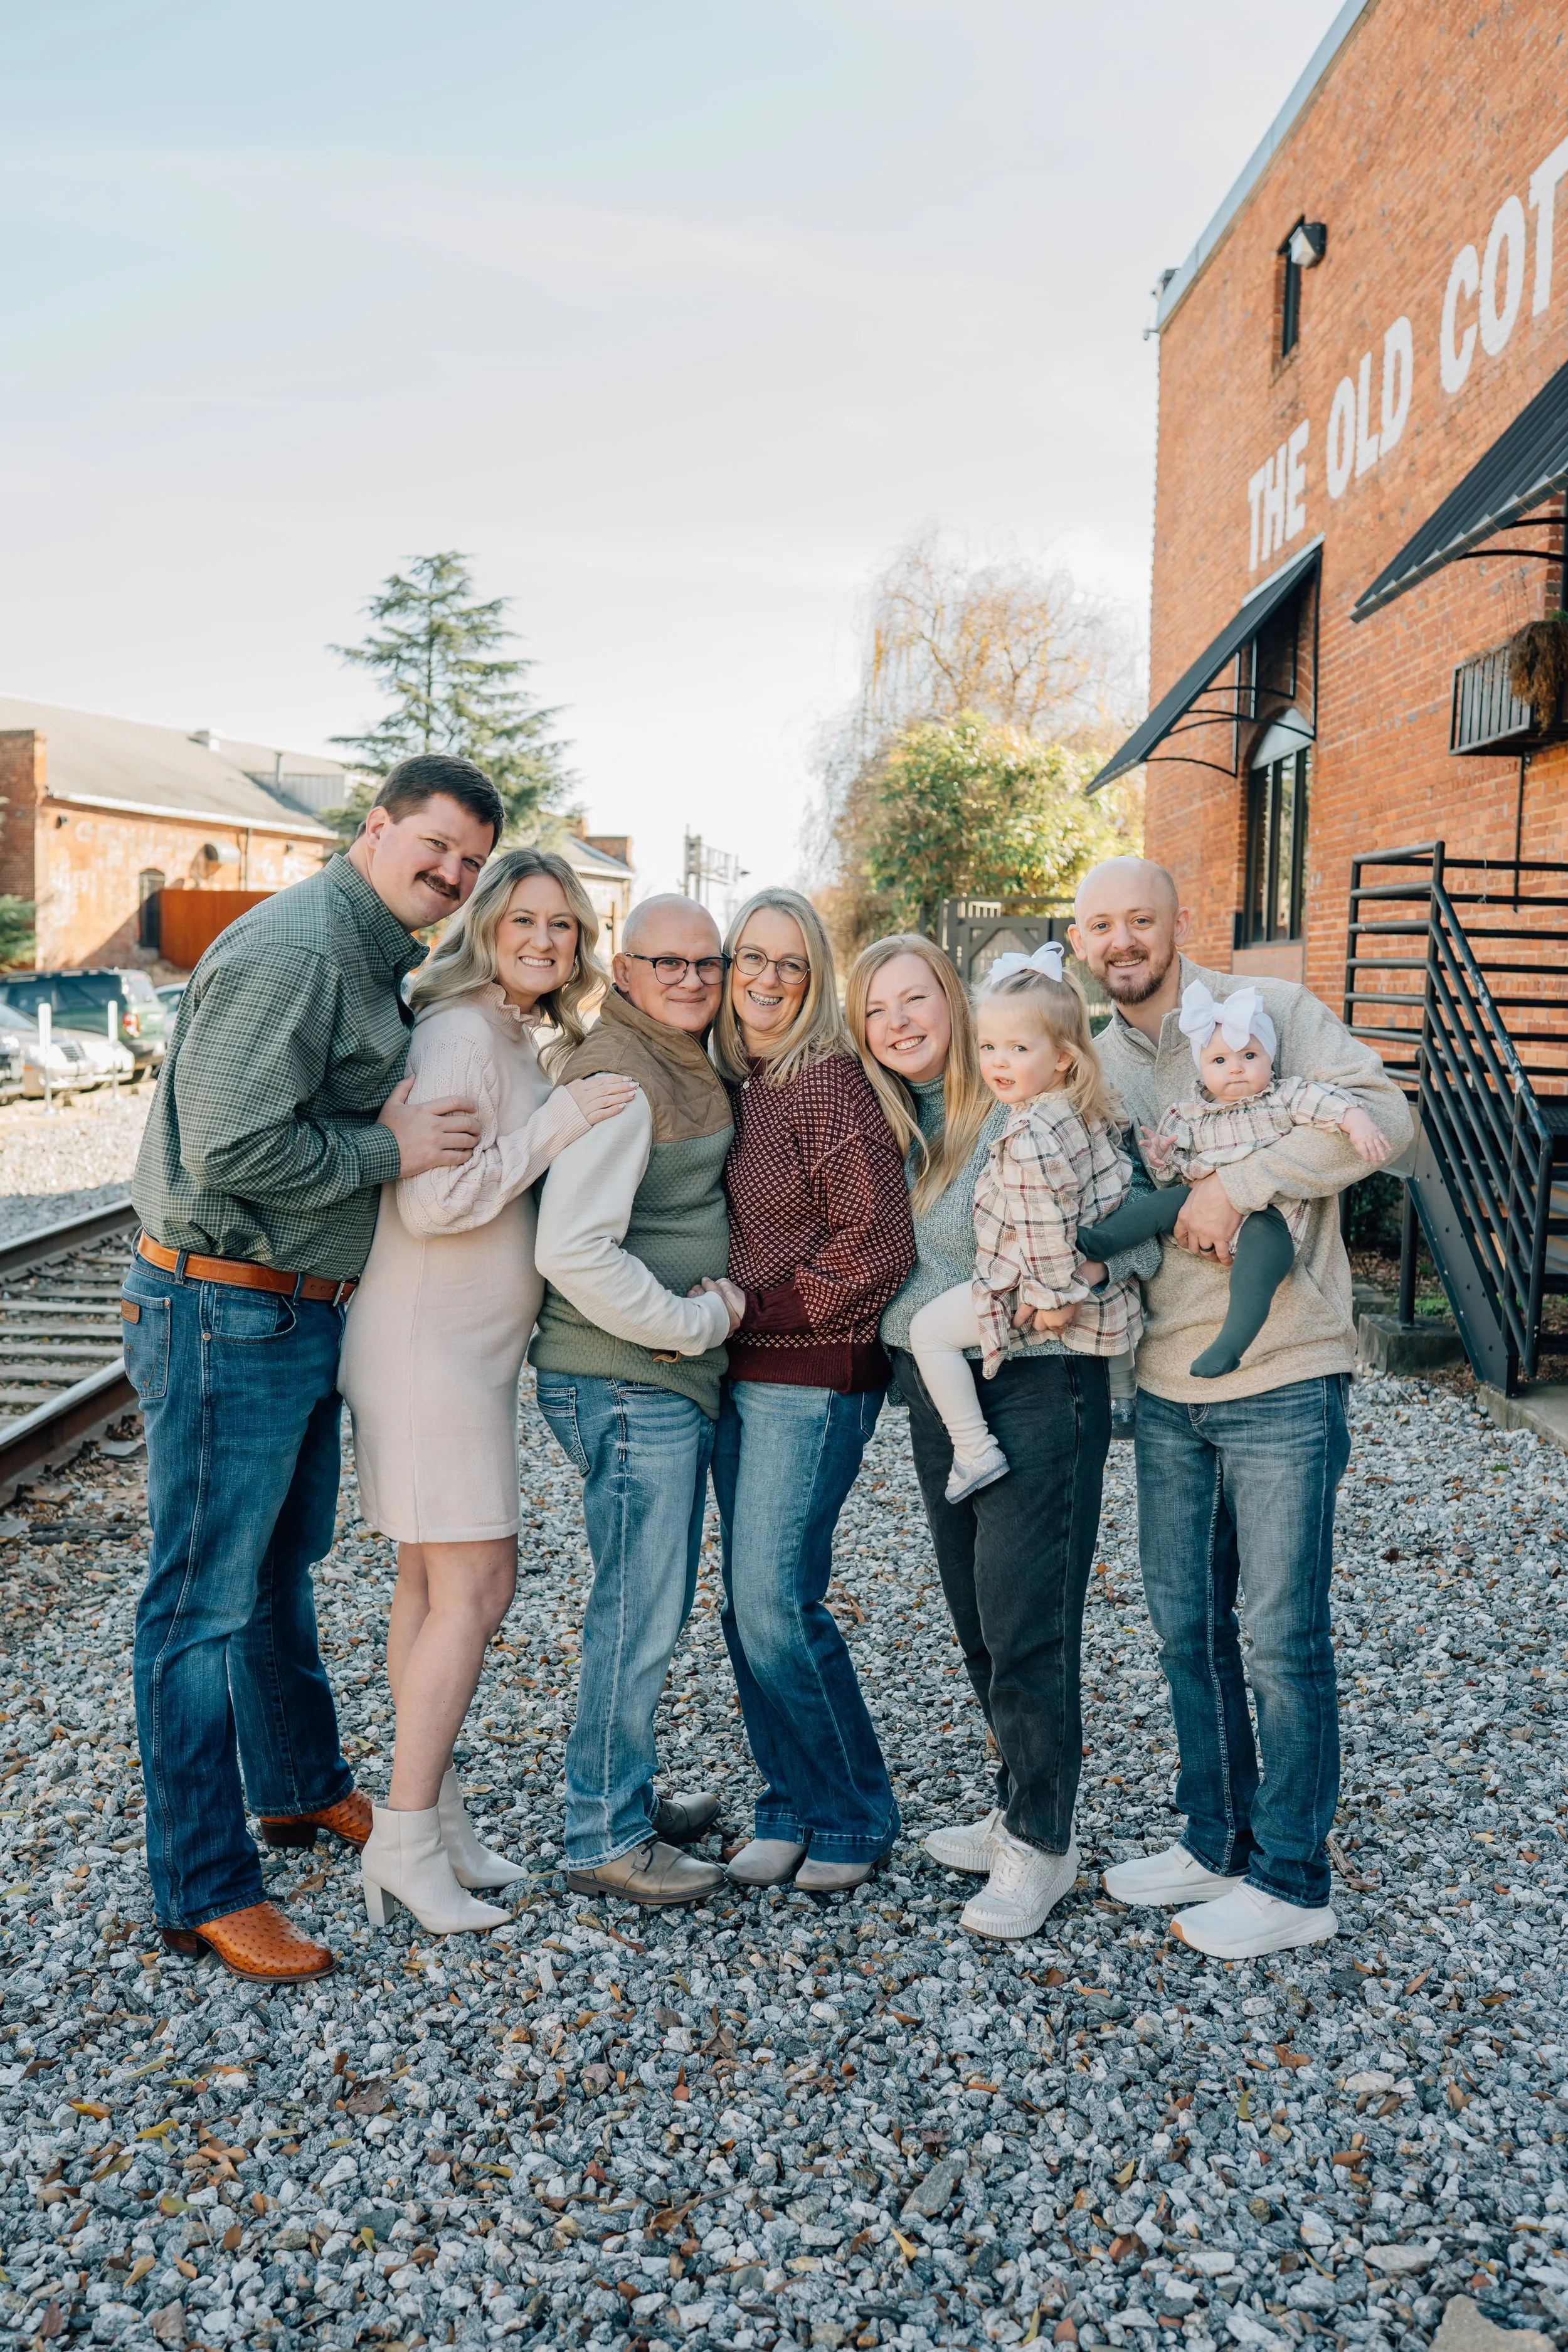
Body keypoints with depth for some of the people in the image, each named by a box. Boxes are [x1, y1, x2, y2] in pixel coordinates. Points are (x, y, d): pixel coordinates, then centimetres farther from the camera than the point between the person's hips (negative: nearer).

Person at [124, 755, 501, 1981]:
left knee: (282, 1569, 24)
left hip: (306, 1316, 10)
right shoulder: (291, 948, -19)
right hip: (225, 1316, -10)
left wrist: (421, 1125, 6)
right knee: (206, 1602, 1)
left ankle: (305, 1786, 42)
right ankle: (205, 1890, 13)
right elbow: (233, 1147, -26)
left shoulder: (383, 963, 13)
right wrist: (392, 1148, -18)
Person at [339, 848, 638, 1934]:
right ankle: (406, 1841, 5)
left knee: (436, 1581, 13)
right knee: (473, 1588, -6)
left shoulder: (520, 1040, 15)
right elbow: (431, 1202, -22)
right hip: (429, 1346, -9)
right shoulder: (462, 1035, -15)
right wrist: (558, 1124, -21)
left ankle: (435, 1816, 23)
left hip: (472, 1346, 9)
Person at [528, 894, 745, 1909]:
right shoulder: (616, 1082, -18)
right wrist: (697, 1322, -17)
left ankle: (627, 1791, 36)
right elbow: (574, 1251, -26)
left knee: (656, 1600, 20)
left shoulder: (695, 1066, 13)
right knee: (640, 1612, -1)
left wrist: (712, 1306, 10)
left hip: (676, 1371, 10)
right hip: (625, 1379, -10)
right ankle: (604, 1837, 15)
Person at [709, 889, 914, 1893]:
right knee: (750, 1602, 10)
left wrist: (754, 1306, -13)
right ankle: (793, 1808, 26)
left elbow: (879, 1244, -16)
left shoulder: (830, 1079, -12)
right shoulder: (729, 1078, 10)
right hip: (741, 1370, 7)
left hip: (815, 1375, -7)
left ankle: (853, 1817, 15)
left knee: (775, 1600, -5)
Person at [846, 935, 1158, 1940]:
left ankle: (1042, 1842, 17)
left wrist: (1085, 1271, -30)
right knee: (978, 1620, 16)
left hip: (1036, 1385, -7)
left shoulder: (1027, 1111, -14)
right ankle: (1021, 1809, 34)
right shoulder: (886, 1124, 8)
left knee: (1024, 1624, -1)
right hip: (933, 1388, 8)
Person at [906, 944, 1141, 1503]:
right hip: (1103, 1284, 10)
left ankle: (975, 1453, -1)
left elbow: (1047, 1225, -27)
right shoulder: (1089, 1113, 4)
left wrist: (1051, 1296, -19)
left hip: (1034, 1290, -9)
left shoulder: (1032, 1135, -27)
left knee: (929, 1329, -2)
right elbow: (1117, 1187, 17)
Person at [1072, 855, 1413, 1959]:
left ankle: (1292, 1881, 19)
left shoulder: (1271, 1011, -7)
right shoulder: (1095, 1065, 10)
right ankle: (1218, 1843, 32)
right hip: (1167, 1389, 6)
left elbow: (1380, 1109, -21)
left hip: (1282, 1385, -6)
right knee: (1188, 1628, 15)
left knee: (1283, 1635, 3)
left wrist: (1239, 1181, -26)